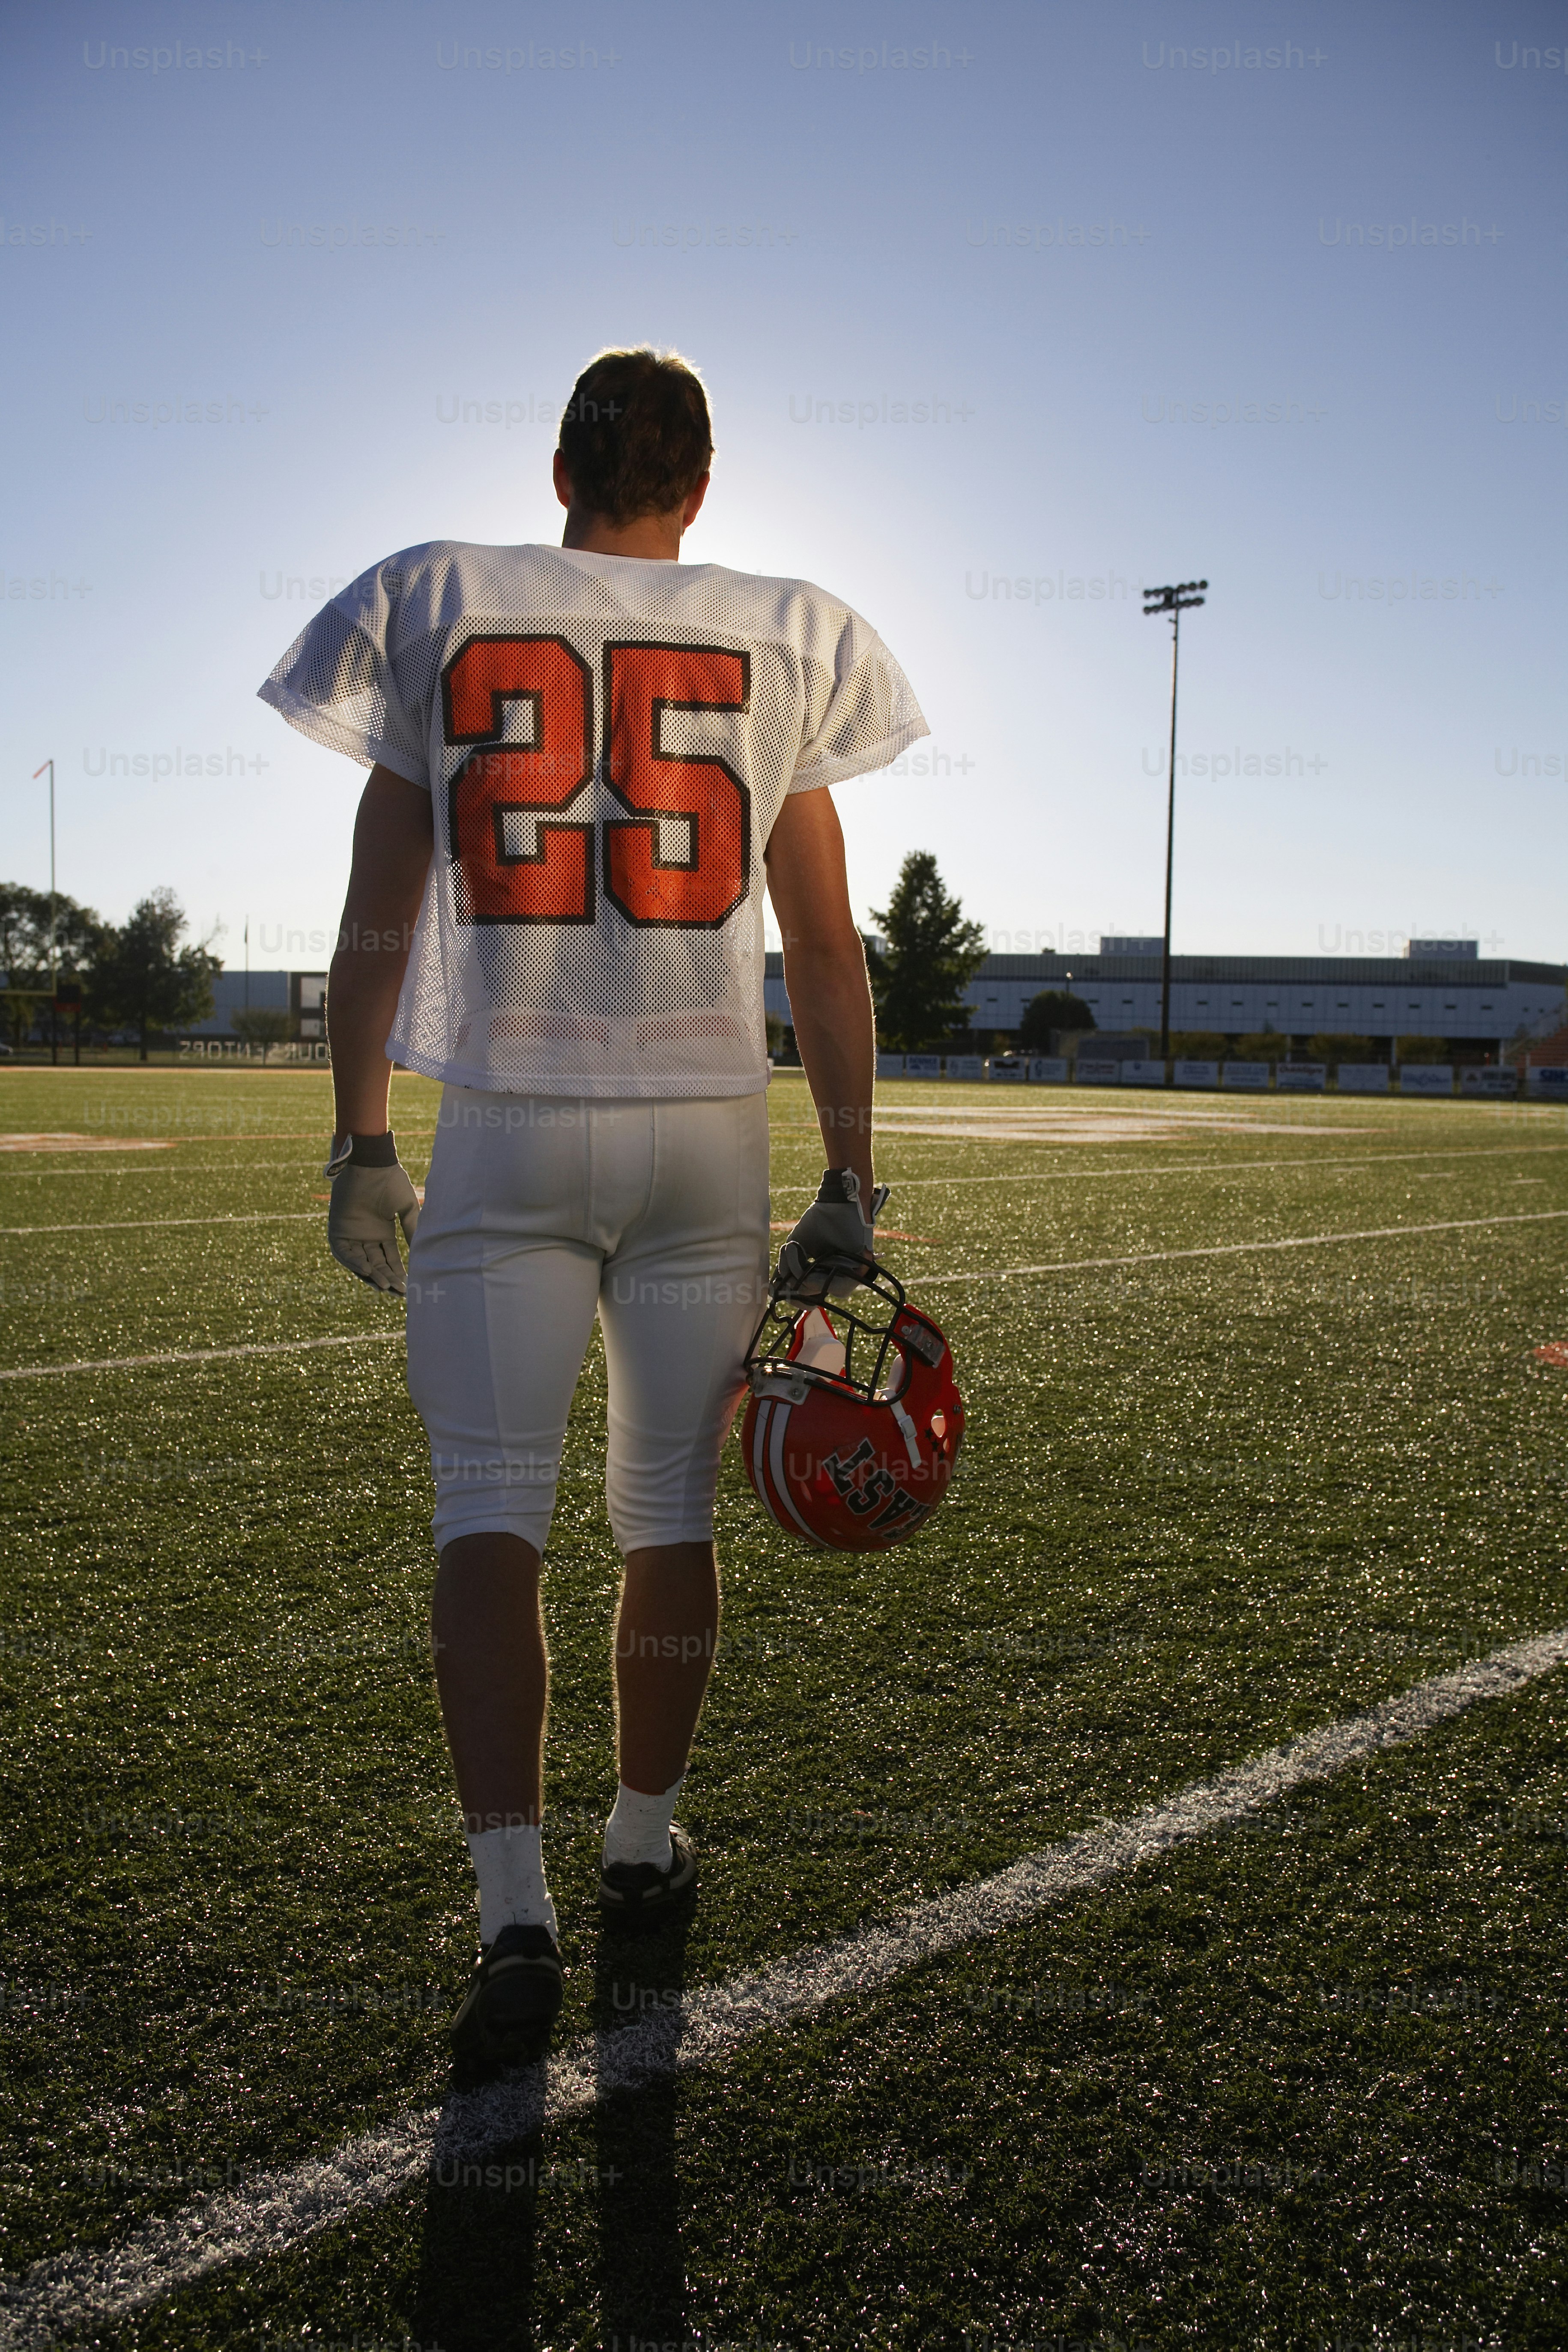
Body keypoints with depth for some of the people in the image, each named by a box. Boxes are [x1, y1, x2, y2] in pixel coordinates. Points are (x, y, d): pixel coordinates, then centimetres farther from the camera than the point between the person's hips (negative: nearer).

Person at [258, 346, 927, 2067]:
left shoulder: (440, 607, 6)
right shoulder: (779, 642, 6)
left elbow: (378, 919, 3)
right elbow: (824, 952, 3)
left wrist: (358, 1146, 9)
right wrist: (850, 1186, 6)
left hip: (507, 1126, -1)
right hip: (708, 1123, 1)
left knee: (490, 1510, 1)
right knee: (669, 1514, 13)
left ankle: (514, 1906, -9)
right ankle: (644, 1842, 29)